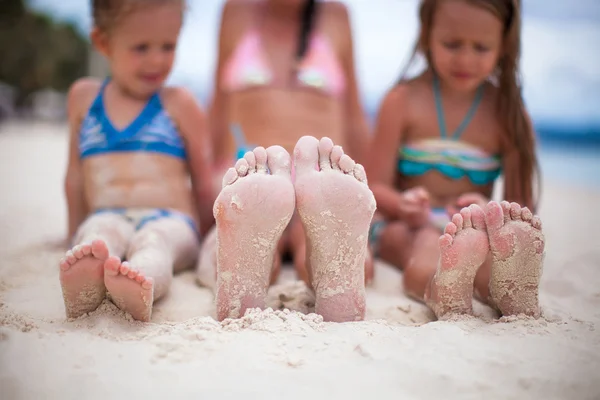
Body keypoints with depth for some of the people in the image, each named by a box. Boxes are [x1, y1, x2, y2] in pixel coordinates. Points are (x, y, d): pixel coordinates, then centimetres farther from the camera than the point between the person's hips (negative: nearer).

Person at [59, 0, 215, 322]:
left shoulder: (178, 104, 11)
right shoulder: (83, 97, 19)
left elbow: (203, 182, 15)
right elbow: (76, 175, 24)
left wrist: (206, 235, 19)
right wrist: (76, 233, 26)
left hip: (169, 220, -2)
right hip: (107, 217, 2)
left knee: (154, 241, -35)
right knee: (100, 232, -32)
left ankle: (140, 285, -66)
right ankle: (84, 283, -62)